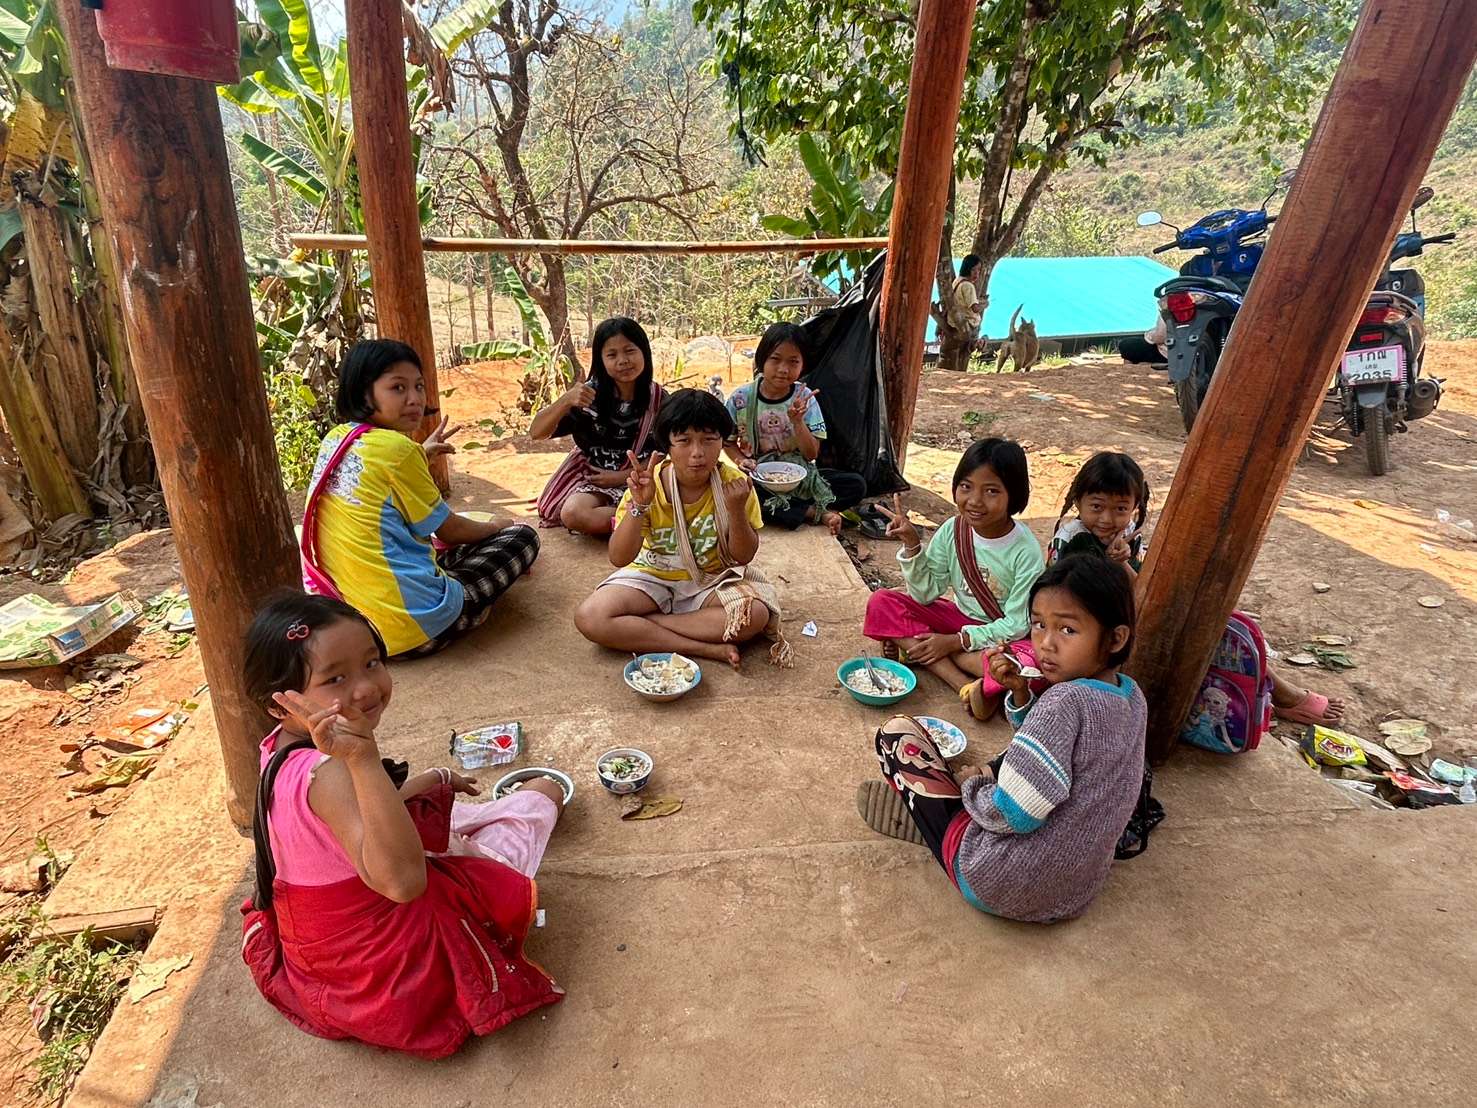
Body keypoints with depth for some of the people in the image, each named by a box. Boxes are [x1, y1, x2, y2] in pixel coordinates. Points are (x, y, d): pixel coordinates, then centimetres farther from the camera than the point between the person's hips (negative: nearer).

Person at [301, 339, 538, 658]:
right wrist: (494, 527, 15)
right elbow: (451, 531, -3)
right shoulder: (396, 447, -15)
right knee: (523, 537, 5)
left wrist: (420, 454, 22)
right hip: (412, 625, -9)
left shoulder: (334, 440, 7)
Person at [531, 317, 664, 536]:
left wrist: (622, 476, -12)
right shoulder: (590, 394, -7)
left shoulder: (658, 399, -3)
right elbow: (536, 432, -9)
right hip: (594, 478, 1)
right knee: (573, 513, -32)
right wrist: (566, 400, -26)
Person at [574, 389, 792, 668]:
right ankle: (709, 648, -24)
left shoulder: (734, 484, -13)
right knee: (590, 617, -25)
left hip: (713, 580, 0)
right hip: (653, 576, 0)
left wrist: (737, 511, -25)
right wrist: (639, 505, -33)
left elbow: (743, 557, -7)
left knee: (756, 613, -31)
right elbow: (619, 559, -18)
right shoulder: (648, 485, -14)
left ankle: (635, 629, -20)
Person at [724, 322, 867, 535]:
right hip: (759, 478, -1)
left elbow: (812, 454, -7)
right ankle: (818, 513, -22)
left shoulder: (804, 398, -5)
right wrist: (740, 460, -17)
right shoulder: (741, 398, -8)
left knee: (857, 484, -18)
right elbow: (729, 442, 5)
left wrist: (797, 421, -23)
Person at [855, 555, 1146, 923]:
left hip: (999, 889, -8)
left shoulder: (1065, 700, -28)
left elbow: (1011, 815, -28)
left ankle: (924, 813, 20)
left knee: (897, 731, -2)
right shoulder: (1132, 695, -2)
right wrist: (1020, 693, -3)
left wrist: (971, 782, -8)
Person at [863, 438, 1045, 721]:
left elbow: (1017, 624, -16)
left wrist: (956, 642, -21)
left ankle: (914, 648, -26)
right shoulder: (952, 531, -10)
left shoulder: (1026, 551, -20)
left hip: (1001, 634, -4)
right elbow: (925, 594, -8)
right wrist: (912, 545, -21)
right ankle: (966, 685, -28)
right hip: (959, 619, 5)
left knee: (1029, 662, -38)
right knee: (881, 602, -18)